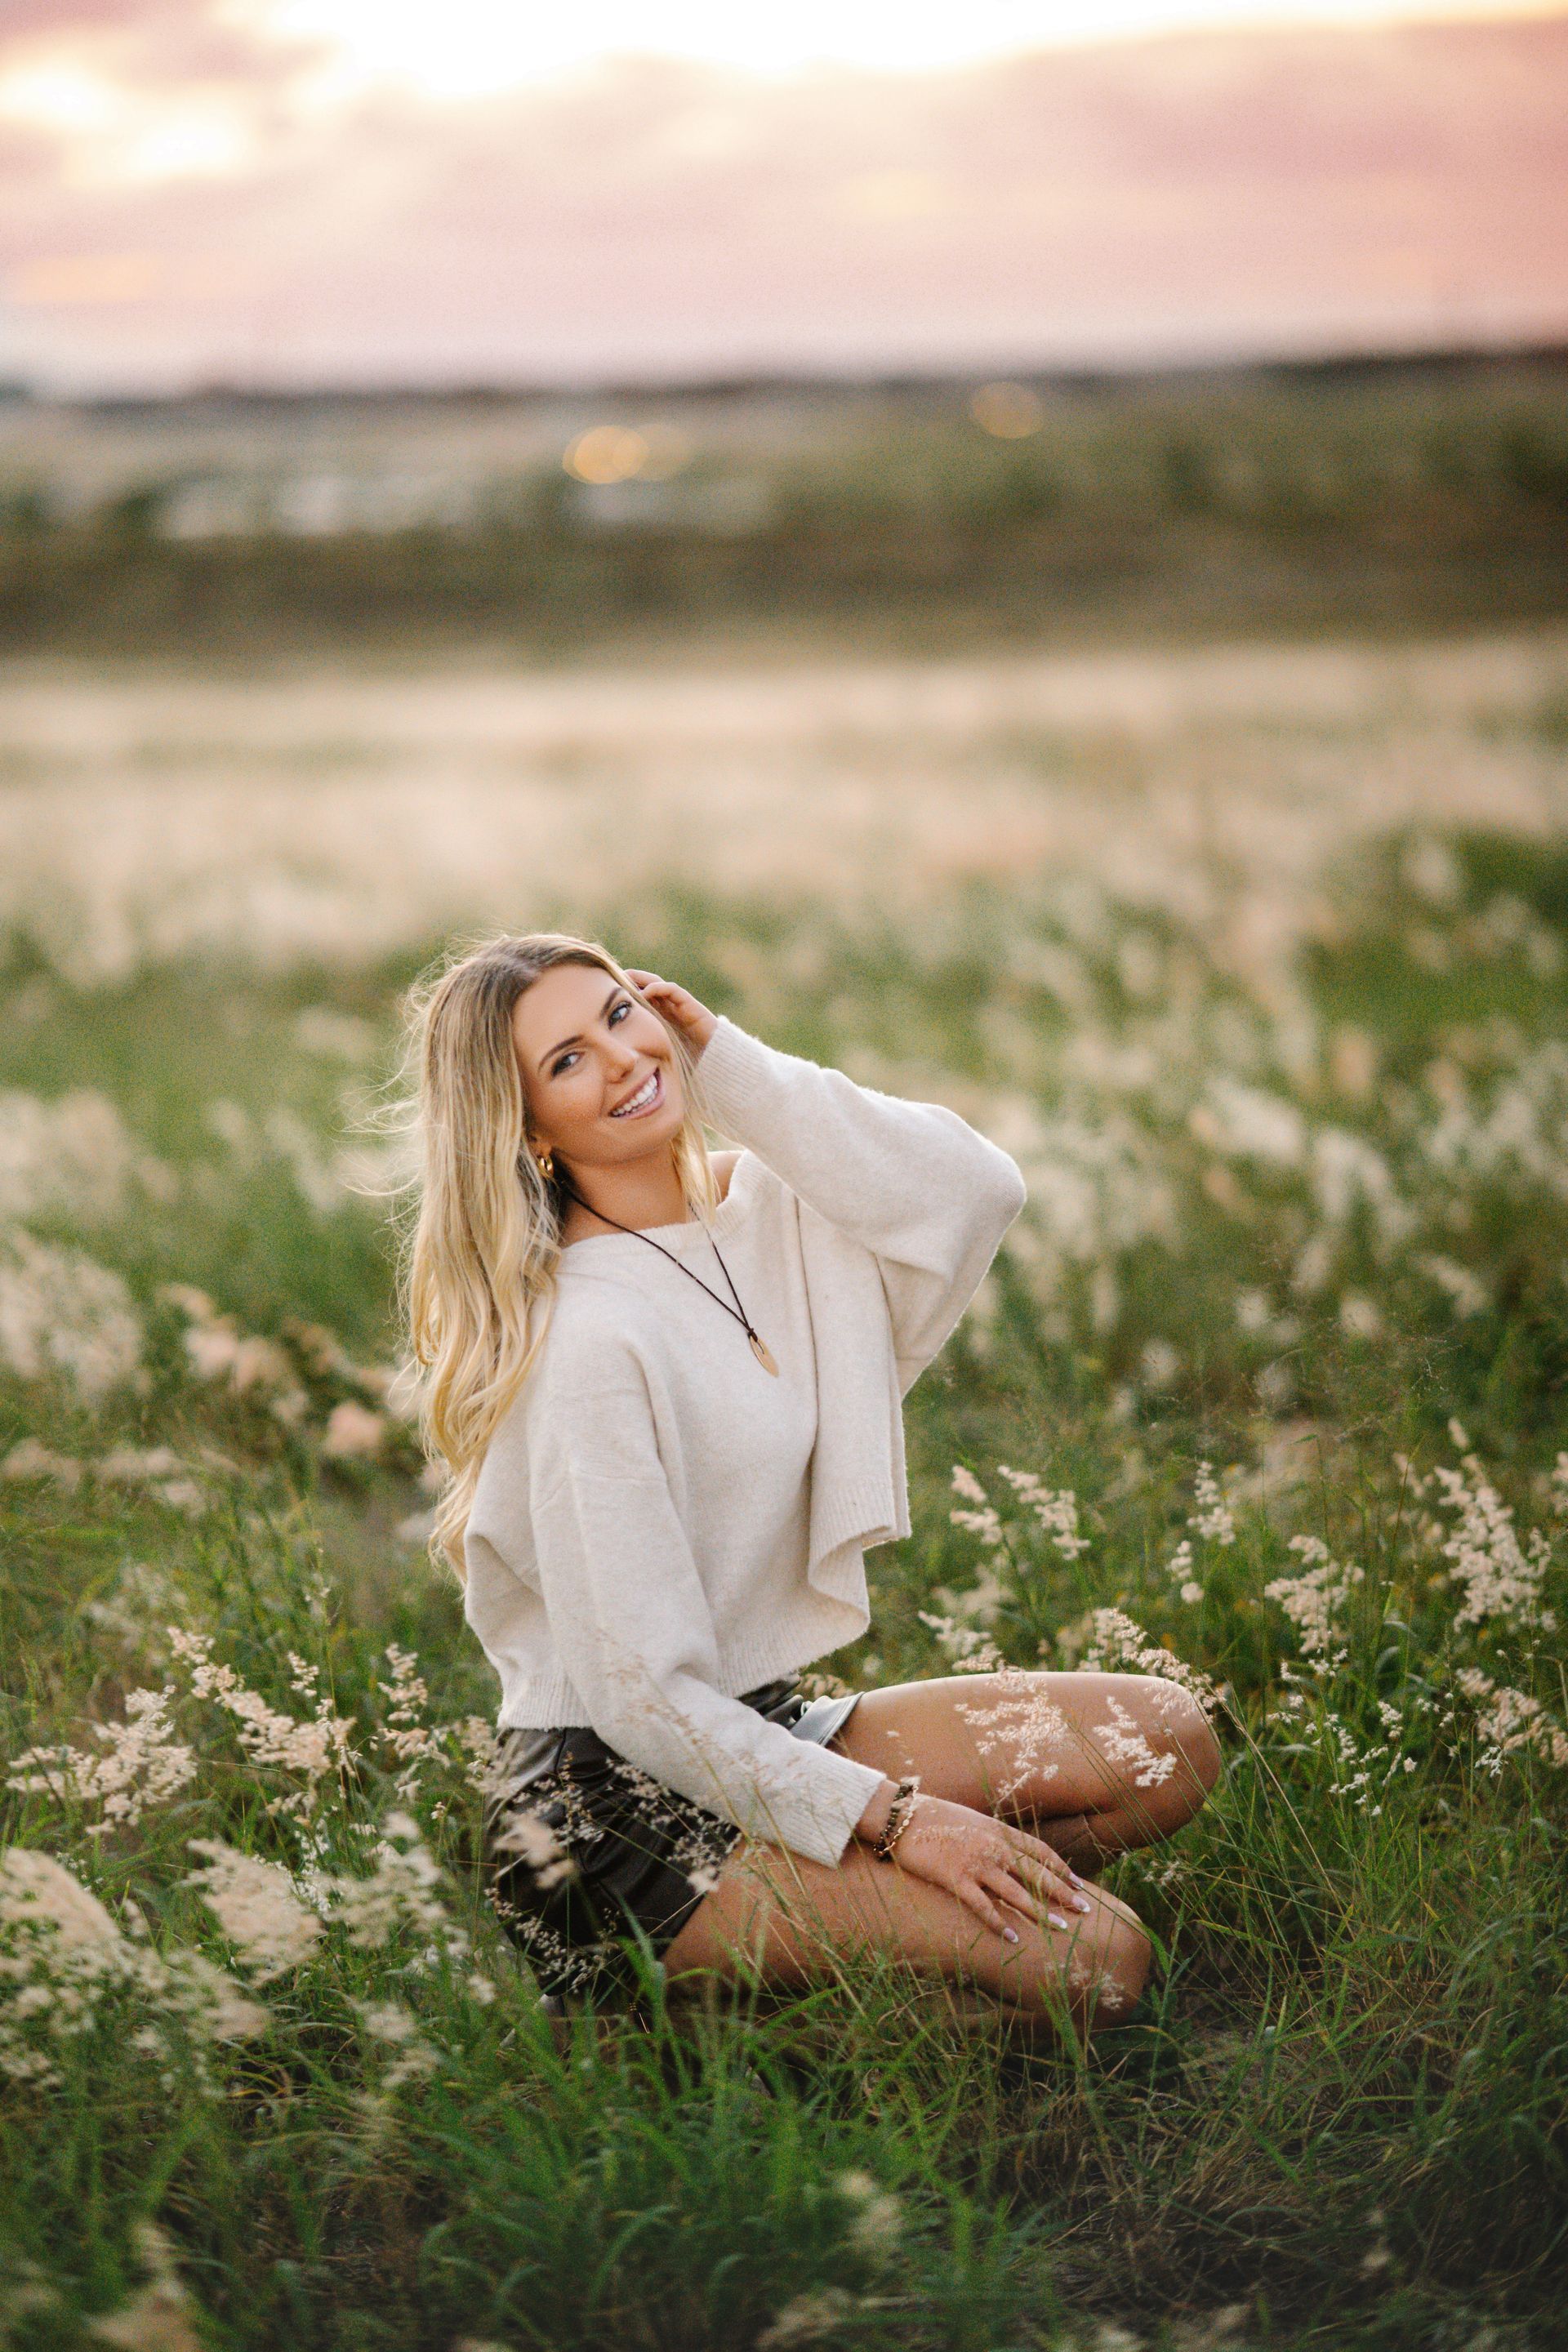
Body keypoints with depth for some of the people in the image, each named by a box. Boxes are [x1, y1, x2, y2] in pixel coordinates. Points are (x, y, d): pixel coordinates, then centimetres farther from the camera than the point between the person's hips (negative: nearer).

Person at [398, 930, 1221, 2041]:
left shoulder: (759, 1208, 6)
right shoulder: (586, 1338, -19)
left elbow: (975, 1192, -8)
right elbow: (641, 1689, -20)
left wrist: (733, 1069, -9)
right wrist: (891, 1815, -20)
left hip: (764, 1732, 8)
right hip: (625, 1814, -8)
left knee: (1169, 1741, -4)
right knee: (1088, 1959, -20)